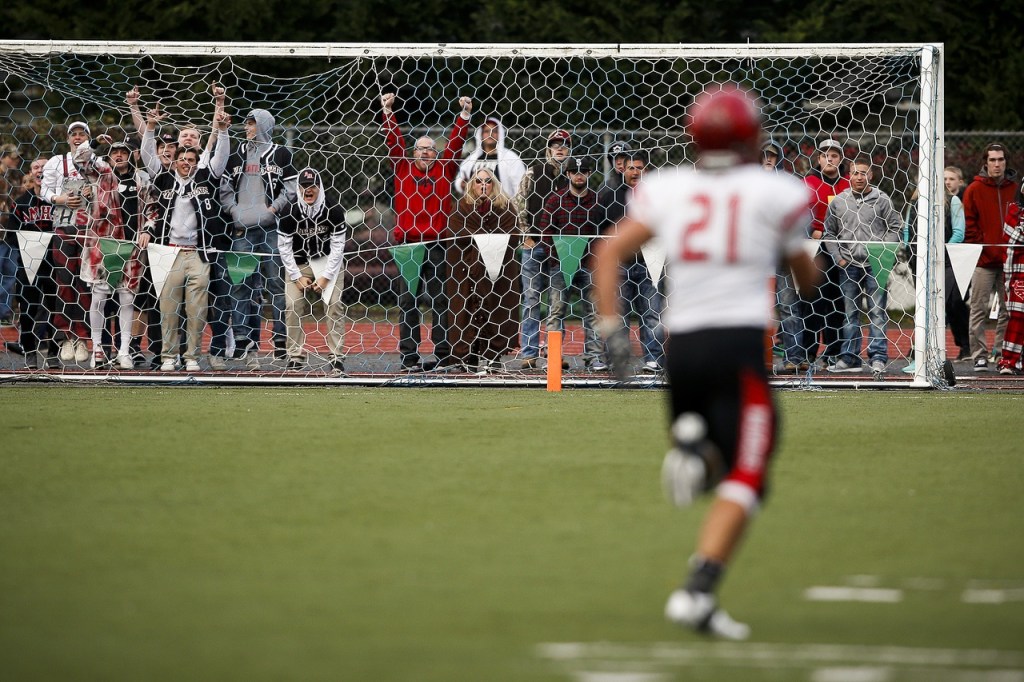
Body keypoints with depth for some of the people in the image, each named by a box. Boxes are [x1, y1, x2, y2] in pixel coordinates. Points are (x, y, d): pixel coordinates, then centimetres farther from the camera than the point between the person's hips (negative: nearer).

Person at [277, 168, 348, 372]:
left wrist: (326, 277, -17)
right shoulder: (290, 211, -16)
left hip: (329, 262, -1)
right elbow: (284, 247, -9)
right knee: (292, 306, -10)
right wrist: (297, 277, -12)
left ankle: (337, 357, -6)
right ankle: (295, 356, -1)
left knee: (335, 305, -11)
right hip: (298, 264, 1)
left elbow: (338, 247, -13)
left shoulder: (333, 210, -18)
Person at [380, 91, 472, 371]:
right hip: (408, 243, 0)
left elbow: (455, 143, 8)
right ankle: (409, 357, 2)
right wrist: (388, 112, 2)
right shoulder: (403, 169, 9)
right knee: (408, 300, 1)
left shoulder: (444, 170, 10)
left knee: (439, 299, 2)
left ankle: (443, 353, 4)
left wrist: (464, 116, 1)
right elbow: (394, 141, 7)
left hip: (436, 244, 0)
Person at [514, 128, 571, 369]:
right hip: (534, 243, -2)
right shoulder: (534, 172, 0)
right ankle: (529, 354, 1)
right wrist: (526, 235, -4)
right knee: (532, 298, 0)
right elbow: (519, 203, 1)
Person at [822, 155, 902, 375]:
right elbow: (829, 232, 13)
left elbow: (895, 228, 1)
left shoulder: (882, 200, 0)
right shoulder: (838, 202, 7)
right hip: (848, 266, 3)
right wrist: (838, 257, 3)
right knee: (850, 313, 8)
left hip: (875, 265, -3)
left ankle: (878, 357, -5)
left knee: (877, 312, -5)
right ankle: (850, 357, 13)